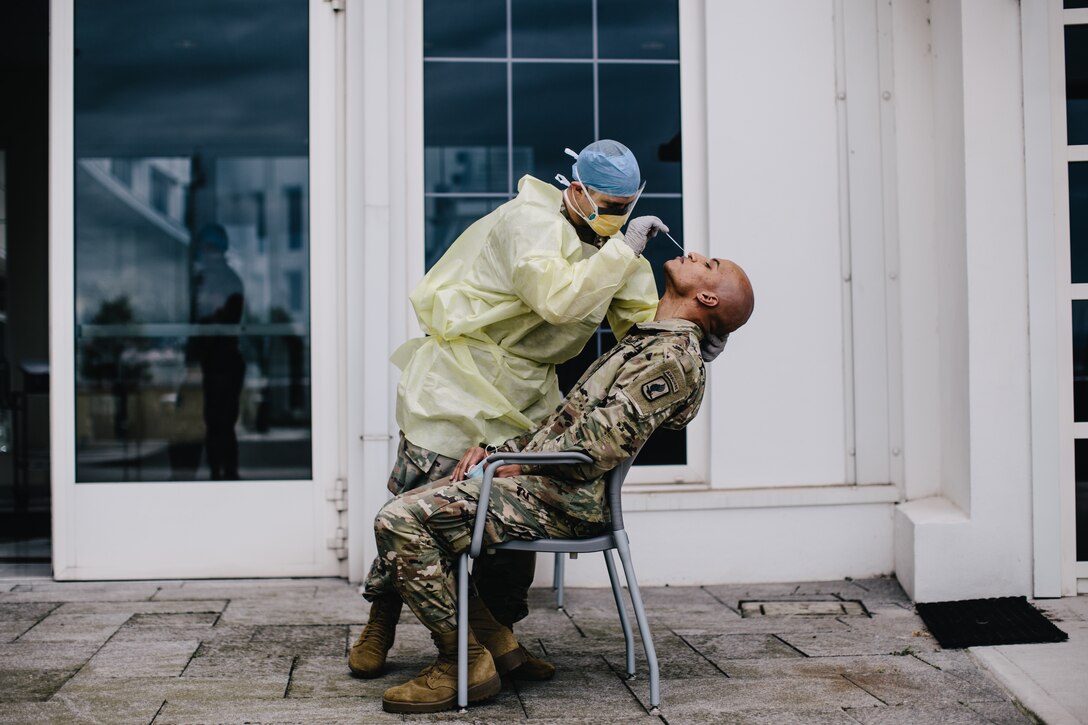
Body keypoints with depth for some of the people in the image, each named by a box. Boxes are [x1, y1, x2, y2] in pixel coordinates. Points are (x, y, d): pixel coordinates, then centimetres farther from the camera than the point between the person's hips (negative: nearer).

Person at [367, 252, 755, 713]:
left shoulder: (672, 357, -10)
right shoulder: (645, 344, 23)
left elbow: (603, 441, -20)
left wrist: (519, 463, -8)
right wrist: (498, 449, 9)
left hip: (559, 501, -11)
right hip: (538, 482, 11)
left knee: (401, 520, -19)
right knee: (407, 510, 12)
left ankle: (464, 664, -10)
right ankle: (494, 635, 9)